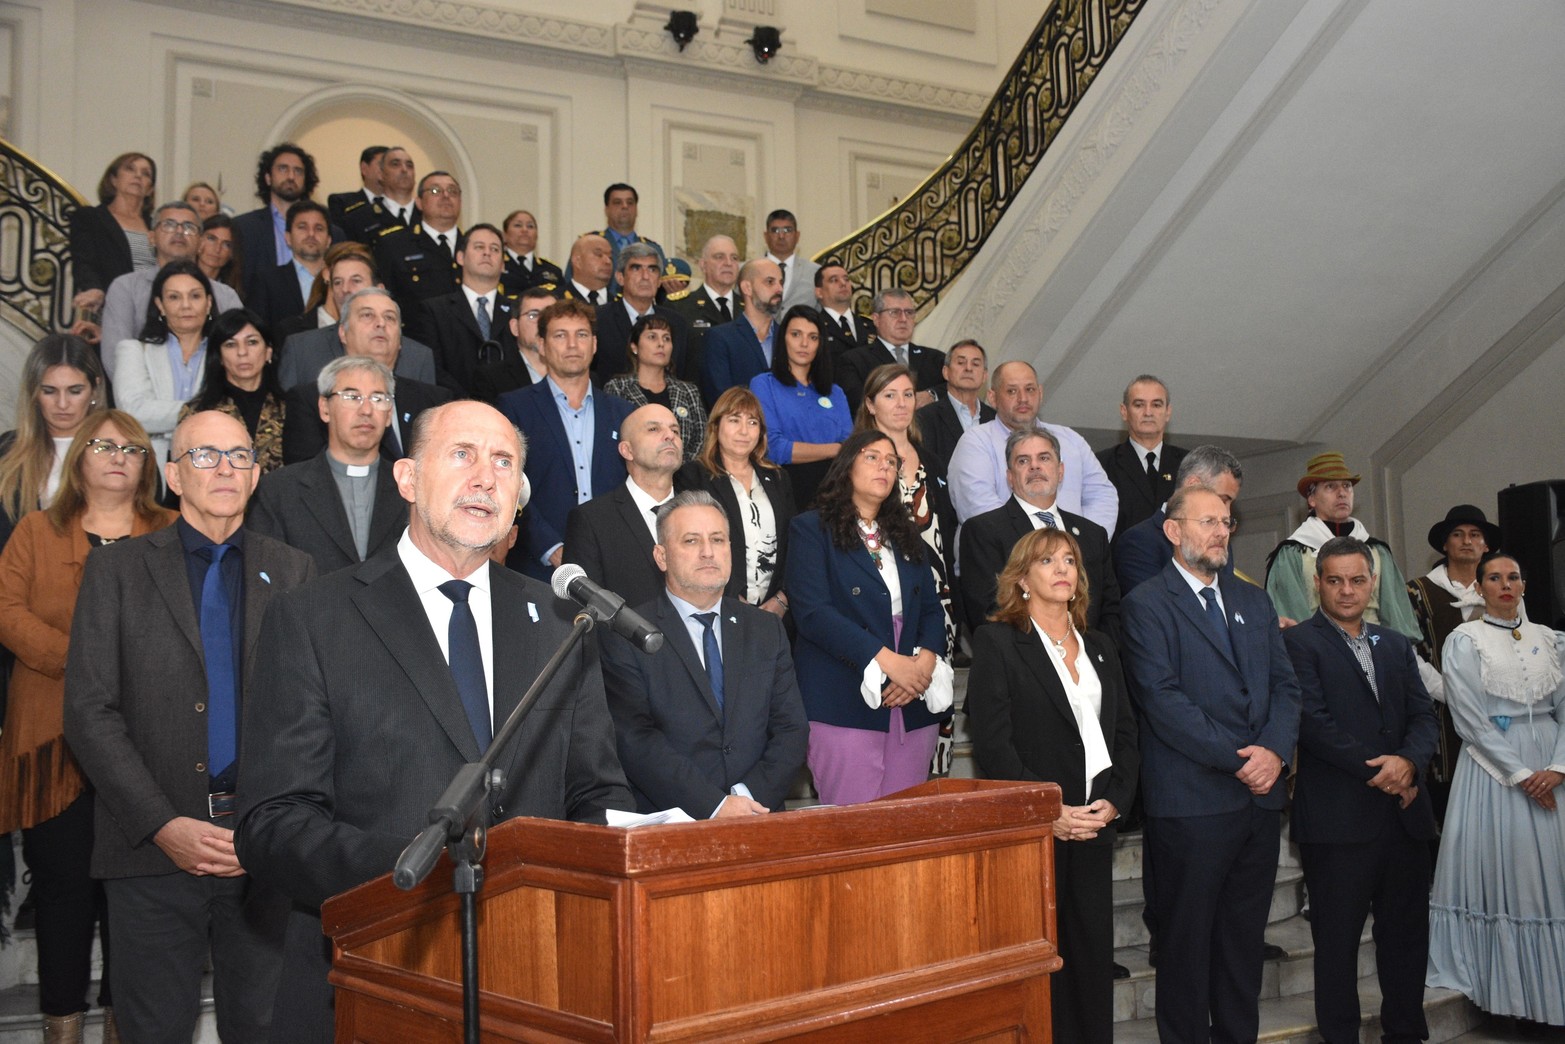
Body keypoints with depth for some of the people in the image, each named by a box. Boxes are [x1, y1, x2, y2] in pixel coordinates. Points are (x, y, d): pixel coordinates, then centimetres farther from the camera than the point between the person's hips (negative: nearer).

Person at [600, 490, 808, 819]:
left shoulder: (767, 631, 15)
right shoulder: (626, 636, 1)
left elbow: (791, 730, 8)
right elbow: (636, 741, -8)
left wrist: (748, 797, -9)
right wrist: (714, 805, -17)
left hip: (757, 819, 3)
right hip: (668, 822, -2)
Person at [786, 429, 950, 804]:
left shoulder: (907, 536, 22)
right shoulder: (811, 529, 2)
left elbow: (932, 609, 15)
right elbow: (813, 612, -10)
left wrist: (924, 661, -7)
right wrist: (888, 661, -16)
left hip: (913, 705, 6)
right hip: (845, 704, -5)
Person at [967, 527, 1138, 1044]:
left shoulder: (1099, 647, 16)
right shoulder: (997, 641, -2)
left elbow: (1125, 731, 14)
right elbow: (991, 740, -10)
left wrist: (1115, 800, -2)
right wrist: (1047, 809, -14)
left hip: (1094, 824, 5)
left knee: (1094, 954, 6)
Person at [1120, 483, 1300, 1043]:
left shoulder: (1254, 601, 16)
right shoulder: (1146, 604, -5)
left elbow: (1285, 684, 10)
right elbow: (1163, 699, -14)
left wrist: (1274, 750, -8)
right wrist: (1237, 760, -15)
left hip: (1260, 795, 6)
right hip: (1192, 801, -6)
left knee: (1244, 939, 13)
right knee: (1187, 940, 3)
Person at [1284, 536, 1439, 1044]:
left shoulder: (1396, 645, 16)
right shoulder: (1299, 642, -4)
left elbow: (1424, 716, 9)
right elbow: (1313, 721, -13)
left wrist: (1407, 761, -12)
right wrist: (1376, 773, -14)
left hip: (1403, 812, 6)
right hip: (1338, 818, -6)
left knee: (1407, 934, 12)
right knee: (1337, 939, 3)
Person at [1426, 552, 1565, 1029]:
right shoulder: (1464, 641, -2)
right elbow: (1471, 720, -8)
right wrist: (1520, 774, -13)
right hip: (1492, 769, -3)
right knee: (1501, 870, -1)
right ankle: (1508, 988, 9)